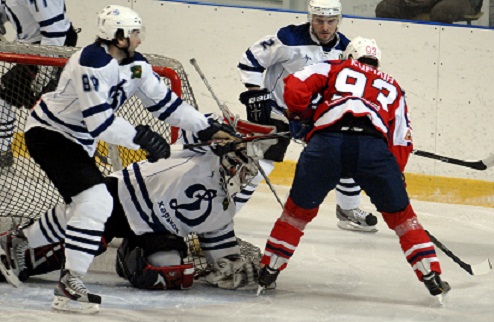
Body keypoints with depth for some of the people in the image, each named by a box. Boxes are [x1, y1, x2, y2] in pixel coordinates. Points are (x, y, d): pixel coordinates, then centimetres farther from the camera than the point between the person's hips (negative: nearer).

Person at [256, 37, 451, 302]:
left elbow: (295, 86, 13)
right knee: (400, 215, 18)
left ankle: (268, 270, 23)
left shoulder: (334, 69, 28)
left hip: (327, 141, -1)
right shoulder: (392, 87, 33)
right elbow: (401, 139, 26)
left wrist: (300, 114, 32)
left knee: (299, 208, 20)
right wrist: (395, 176, 35)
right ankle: (432, 277, 13)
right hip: (374, 148, 1)